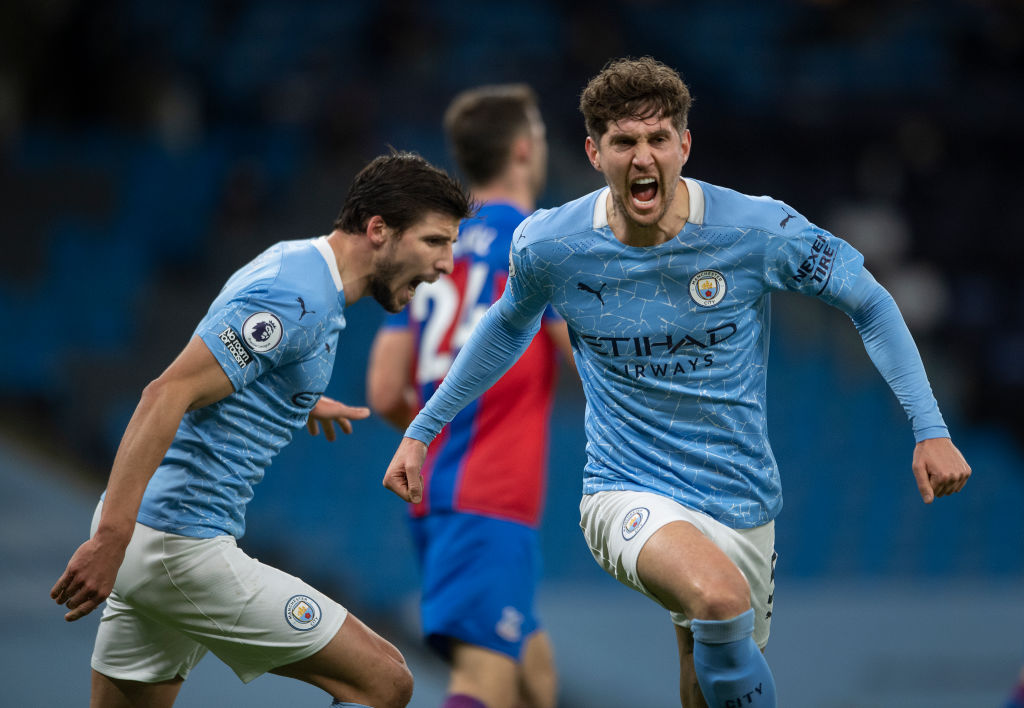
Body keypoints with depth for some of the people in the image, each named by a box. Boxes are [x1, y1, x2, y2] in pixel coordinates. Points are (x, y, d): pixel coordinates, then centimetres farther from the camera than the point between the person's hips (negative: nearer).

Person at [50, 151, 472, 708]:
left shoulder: (295, 263, 14)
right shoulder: (296, 299, -17)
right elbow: (166, 395, -25)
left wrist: (300, 403, 50)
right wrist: (111, 537, -32)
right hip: (184, 548, -10)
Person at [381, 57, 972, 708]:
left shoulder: (759, 230, -12)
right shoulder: (547, 246, -8)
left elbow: (870, 305, 2)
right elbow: (508, 327, 15)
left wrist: (931, 430, -4)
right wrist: (423, 430, 18)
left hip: (742, 506, 2)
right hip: (628, 498, -2)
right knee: (721, 600, -34)